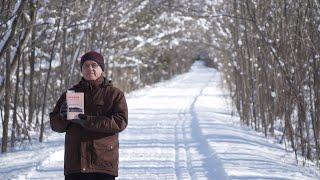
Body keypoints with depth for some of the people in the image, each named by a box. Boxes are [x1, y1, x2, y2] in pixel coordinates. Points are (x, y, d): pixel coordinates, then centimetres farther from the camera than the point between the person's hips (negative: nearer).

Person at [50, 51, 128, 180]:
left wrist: (88, 122, -19)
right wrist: (63, 116, -11)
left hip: (103, 161, -3)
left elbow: (120, 122, -11)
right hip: (74, 160, 3)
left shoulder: (114, 94, 4)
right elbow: (55, 124, 14)